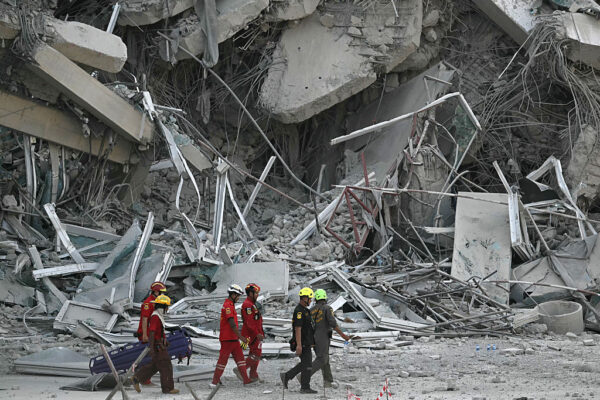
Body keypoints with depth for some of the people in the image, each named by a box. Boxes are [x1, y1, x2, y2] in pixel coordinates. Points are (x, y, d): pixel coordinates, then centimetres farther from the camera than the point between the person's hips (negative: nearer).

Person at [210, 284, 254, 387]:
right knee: (223, 359, -4)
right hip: (227, 339, -10)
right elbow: (232, 324, -23)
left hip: (233, 338, 10)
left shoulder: (231, 305, 16)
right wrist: (241, 337, -23)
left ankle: (245, 379, 8)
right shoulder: (227, 306, -17)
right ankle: (215, 382, 3)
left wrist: (238, 336, 24)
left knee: (240, 357, 8)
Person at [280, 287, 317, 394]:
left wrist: (310, 342, 25)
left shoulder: (304, 310, 16)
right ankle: (305, 387, 1)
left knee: (304, 364, 15)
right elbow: (297, 329, -22)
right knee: (307, 365, -5)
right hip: (303, 343, -10)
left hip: (306, 342, 10)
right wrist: (299, 345, -26)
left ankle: (286, 376, 18)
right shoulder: (299, 311, -17)